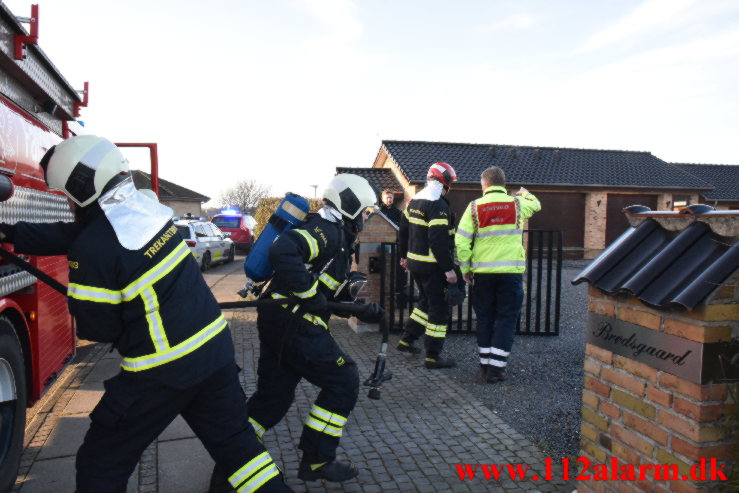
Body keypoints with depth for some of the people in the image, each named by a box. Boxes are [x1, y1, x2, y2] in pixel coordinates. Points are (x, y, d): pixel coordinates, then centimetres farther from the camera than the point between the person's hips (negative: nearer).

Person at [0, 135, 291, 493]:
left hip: (163, 371, -7)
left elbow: (98, 328, -8)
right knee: (235, 438, 20)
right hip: (215, 347, 7)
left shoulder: (92, 249, -17)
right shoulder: (145, 208, 5)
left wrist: (74, 298, 11)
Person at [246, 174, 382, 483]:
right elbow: (283, 252, -29)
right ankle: (316, 462, 11)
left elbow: (334, 295, 24)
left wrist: (363, 312, 13)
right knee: (342, 382, 0)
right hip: (294, 322, -10)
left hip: (275, 319, 10)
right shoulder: (327, 230, -12)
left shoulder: (335, 237, 20)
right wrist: (310, 294, -23)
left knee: (273, 395, 16)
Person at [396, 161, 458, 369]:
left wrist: (404, 255, 27)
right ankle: (433, 356, 6)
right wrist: (448, 269, -22)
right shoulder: (438, 206, -18)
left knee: (426, 301, 24)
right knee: (439, 309, 1)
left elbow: (403, 231, 17)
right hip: (431, 266, -9)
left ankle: (406, 341, 30)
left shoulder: (414, 202, 10)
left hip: (414, 263, 9)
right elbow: (438, 240, -24)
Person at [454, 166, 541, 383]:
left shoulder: (474, 207, -2)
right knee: (506, 319, 7)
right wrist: (525, 193, 46)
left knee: (485, 318, 13)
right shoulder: (517, 204, 0)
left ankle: (485, 366, 20)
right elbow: (535, 204, 24)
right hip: (511, 271, -1)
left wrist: (465, 268, 5)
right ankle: (496, 368, 7)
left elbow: (461, 241, -6)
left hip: (483, 272, 1)